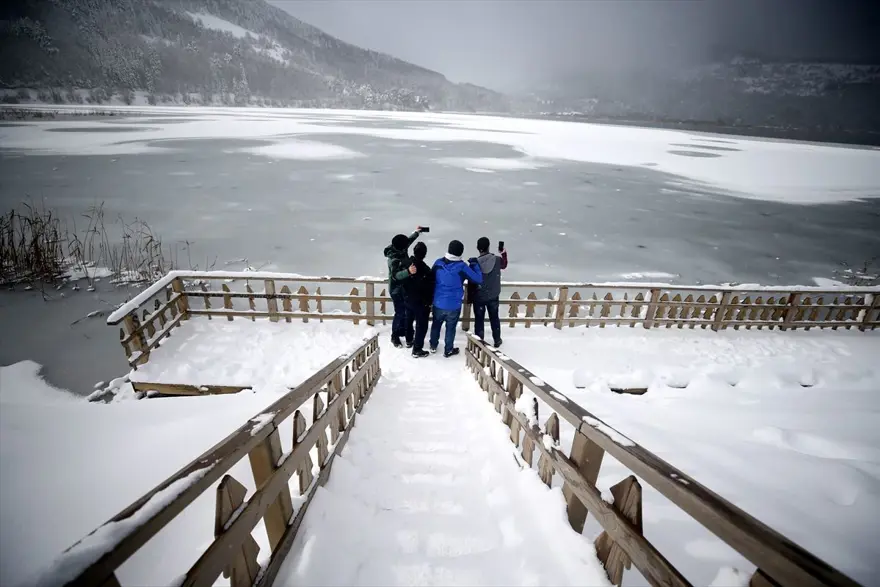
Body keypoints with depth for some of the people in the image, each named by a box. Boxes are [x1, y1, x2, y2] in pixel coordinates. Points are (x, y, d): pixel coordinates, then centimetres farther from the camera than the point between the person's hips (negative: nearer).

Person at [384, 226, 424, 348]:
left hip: (404, 287, 9)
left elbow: (409, 240, 15)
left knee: (405, 311, 19)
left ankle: (403, 331, 38)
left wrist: (417, 232, 25)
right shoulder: (394, 259, -31)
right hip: (397, 290, -9)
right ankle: (394, 337, 19)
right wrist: (408, 271, -59)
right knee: (400, 313, 1)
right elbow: (395, 275, -43)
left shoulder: (399, 250, -6)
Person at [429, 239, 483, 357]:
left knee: (436, 324, 25)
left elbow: (431, 279, 4)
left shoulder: (438, 263, -9)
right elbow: (479, 279, -9)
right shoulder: (462, 266, -17)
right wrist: (474, 264, 3)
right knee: (451, 327, 17)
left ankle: (433, 346, 42)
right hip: (454, 305, -3)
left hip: (438, 303, 3)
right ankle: (448, 350, 32)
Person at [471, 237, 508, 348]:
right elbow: (504, 265, 13)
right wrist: (504, 253, 27)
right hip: (493, 296, 3)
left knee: (479, 320, 12)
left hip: (479, 297, -2)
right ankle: (497, 341, 34)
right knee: (494, 318, 20)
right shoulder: (497, 259, -13)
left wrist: (469, 297, 2)